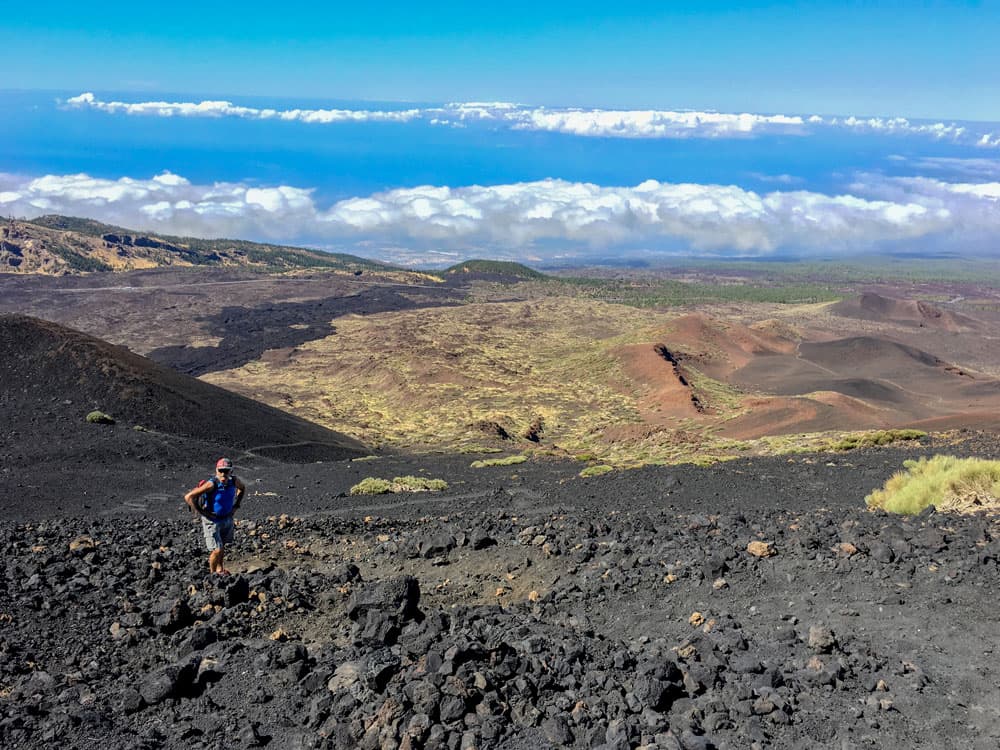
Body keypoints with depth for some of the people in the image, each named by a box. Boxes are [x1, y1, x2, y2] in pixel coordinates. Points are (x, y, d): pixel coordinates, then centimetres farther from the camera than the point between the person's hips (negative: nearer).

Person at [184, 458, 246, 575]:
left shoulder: (234, 480, -13)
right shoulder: (212, 484, -30)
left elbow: (242, 488, 14)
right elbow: (188, 497, -28)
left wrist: (236, 505, 6)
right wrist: (201, 513, -23)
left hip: (227, 518, 6)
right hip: (212, 520, -6)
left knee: (223, 546, 22)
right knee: (217, 550, -8)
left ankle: (220, 569, 44)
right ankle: (212, 572, 16)